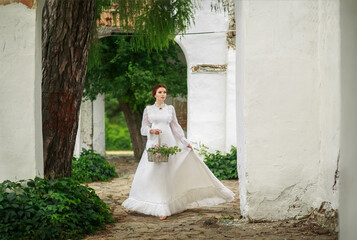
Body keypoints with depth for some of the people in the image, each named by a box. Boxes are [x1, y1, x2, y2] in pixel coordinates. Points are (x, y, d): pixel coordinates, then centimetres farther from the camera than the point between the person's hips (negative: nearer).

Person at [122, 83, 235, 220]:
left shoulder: (170, 109, 10)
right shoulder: (148, 109, 8)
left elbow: (176, 127, 12)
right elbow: (143, 128, 7)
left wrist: (185, 142, 7)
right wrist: (152, 130, -14)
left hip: (168, 143, 0)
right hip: (153, 144, 0)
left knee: (165, 174, -4)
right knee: (151, 173, -3)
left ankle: (164, 208, -2)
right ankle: (154, 205, 9)